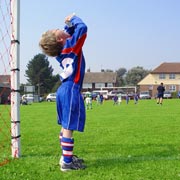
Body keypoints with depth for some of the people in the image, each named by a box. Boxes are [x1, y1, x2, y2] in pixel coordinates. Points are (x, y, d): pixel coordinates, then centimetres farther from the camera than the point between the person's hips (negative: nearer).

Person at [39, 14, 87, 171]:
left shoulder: (61, 48, 10)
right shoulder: (70, 45, -12)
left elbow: (68, 33, 29)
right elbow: (82, 28, -20)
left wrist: (69, 24, 12)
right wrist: (74, 19, -3)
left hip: (65, 90, 9)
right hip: (71, 90, -9)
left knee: (66, 126, 15)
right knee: (69, 127, -8)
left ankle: (67, 156, 25)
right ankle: (67, 162, -5)